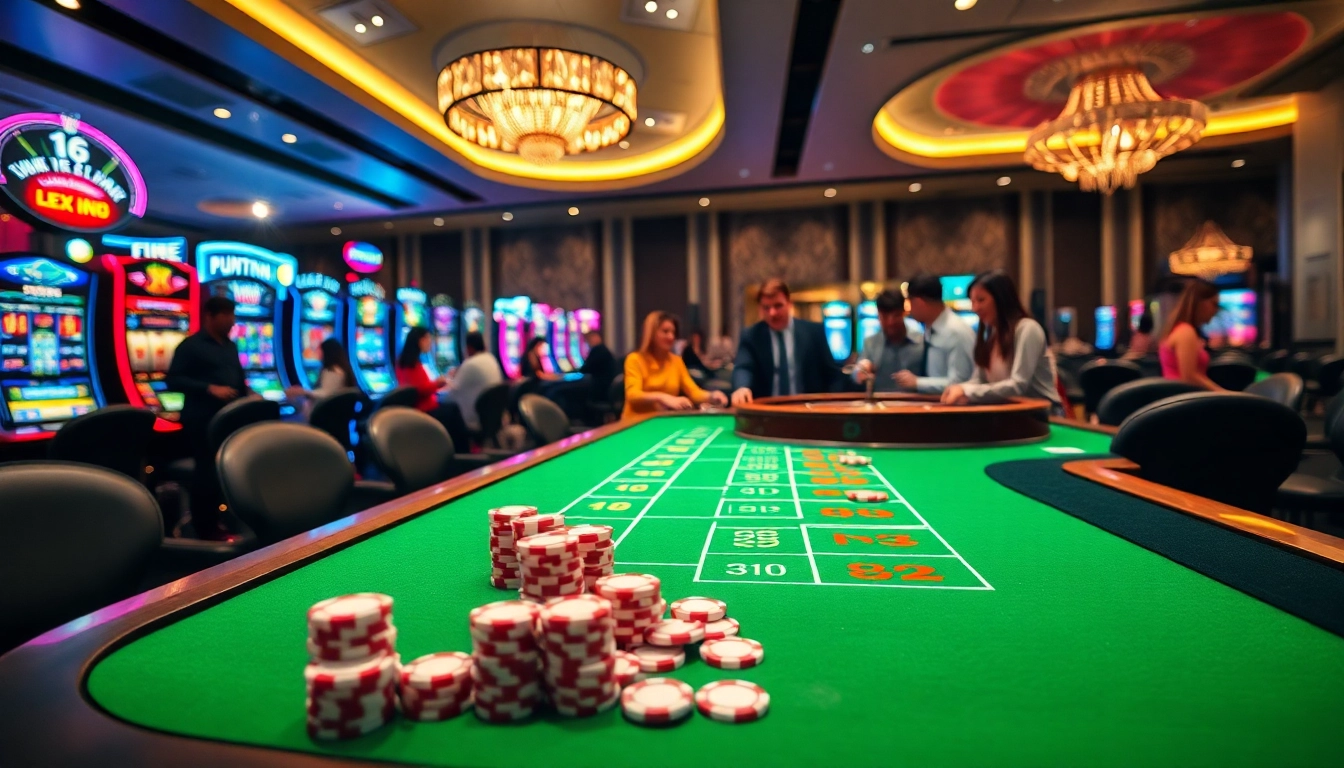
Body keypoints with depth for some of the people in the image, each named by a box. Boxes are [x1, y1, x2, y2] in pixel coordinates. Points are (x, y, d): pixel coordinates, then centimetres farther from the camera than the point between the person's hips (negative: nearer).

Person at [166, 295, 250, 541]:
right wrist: (210, 388, -23)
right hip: (202, 420, -7)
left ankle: (216, 520, 21)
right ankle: (206, 528, 7)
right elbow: (173, 380, -15)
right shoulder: (191, 345, -8)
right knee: (207, 472, -3)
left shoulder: (230, 346, 14)